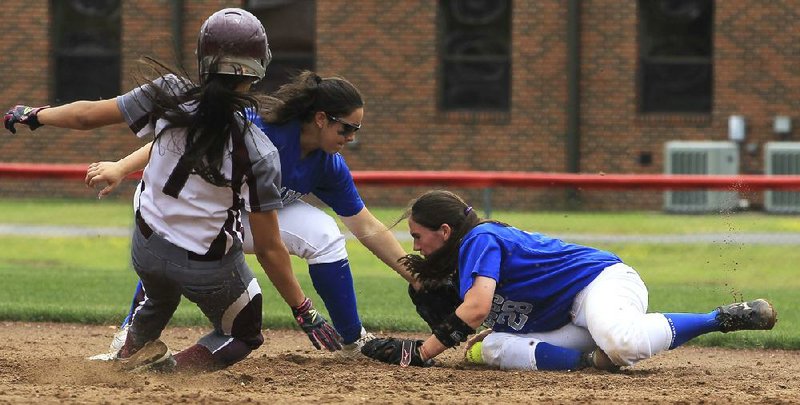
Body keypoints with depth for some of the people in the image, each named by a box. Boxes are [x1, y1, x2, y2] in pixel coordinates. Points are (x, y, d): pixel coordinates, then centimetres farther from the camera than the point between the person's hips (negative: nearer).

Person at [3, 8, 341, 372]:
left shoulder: (168, 99, -19)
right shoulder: (257, 153, -25)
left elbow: (88, 115, -6)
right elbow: (268, 249, -19)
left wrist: (33, 116, 13)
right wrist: (303, 310, -8)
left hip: (147, 249, 5)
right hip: (210, 269, -5)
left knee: (160, 301, 40)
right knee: (244, 335, 23)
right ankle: (175, 370, 1)